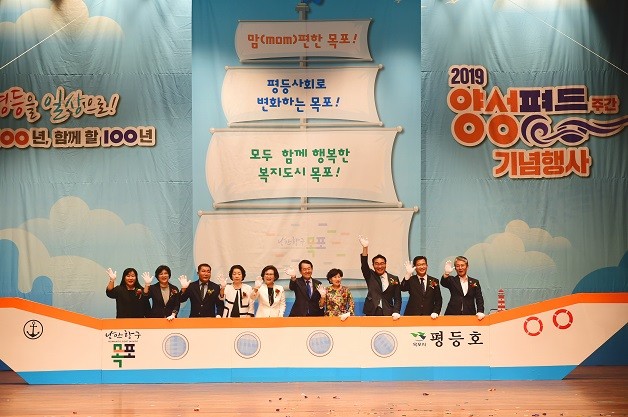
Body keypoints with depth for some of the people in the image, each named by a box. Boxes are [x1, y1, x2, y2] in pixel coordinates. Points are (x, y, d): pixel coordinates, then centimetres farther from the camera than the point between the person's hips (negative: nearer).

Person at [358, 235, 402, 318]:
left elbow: (397, 299, 7)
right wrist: (365, 247, -23)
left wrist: (396, 312, -9)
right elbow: (364, 265, -9)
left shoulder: (394, 279, 7)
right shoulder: (370, 276, 8)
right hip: (371, 313, 0)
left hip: (388, 314, 0)